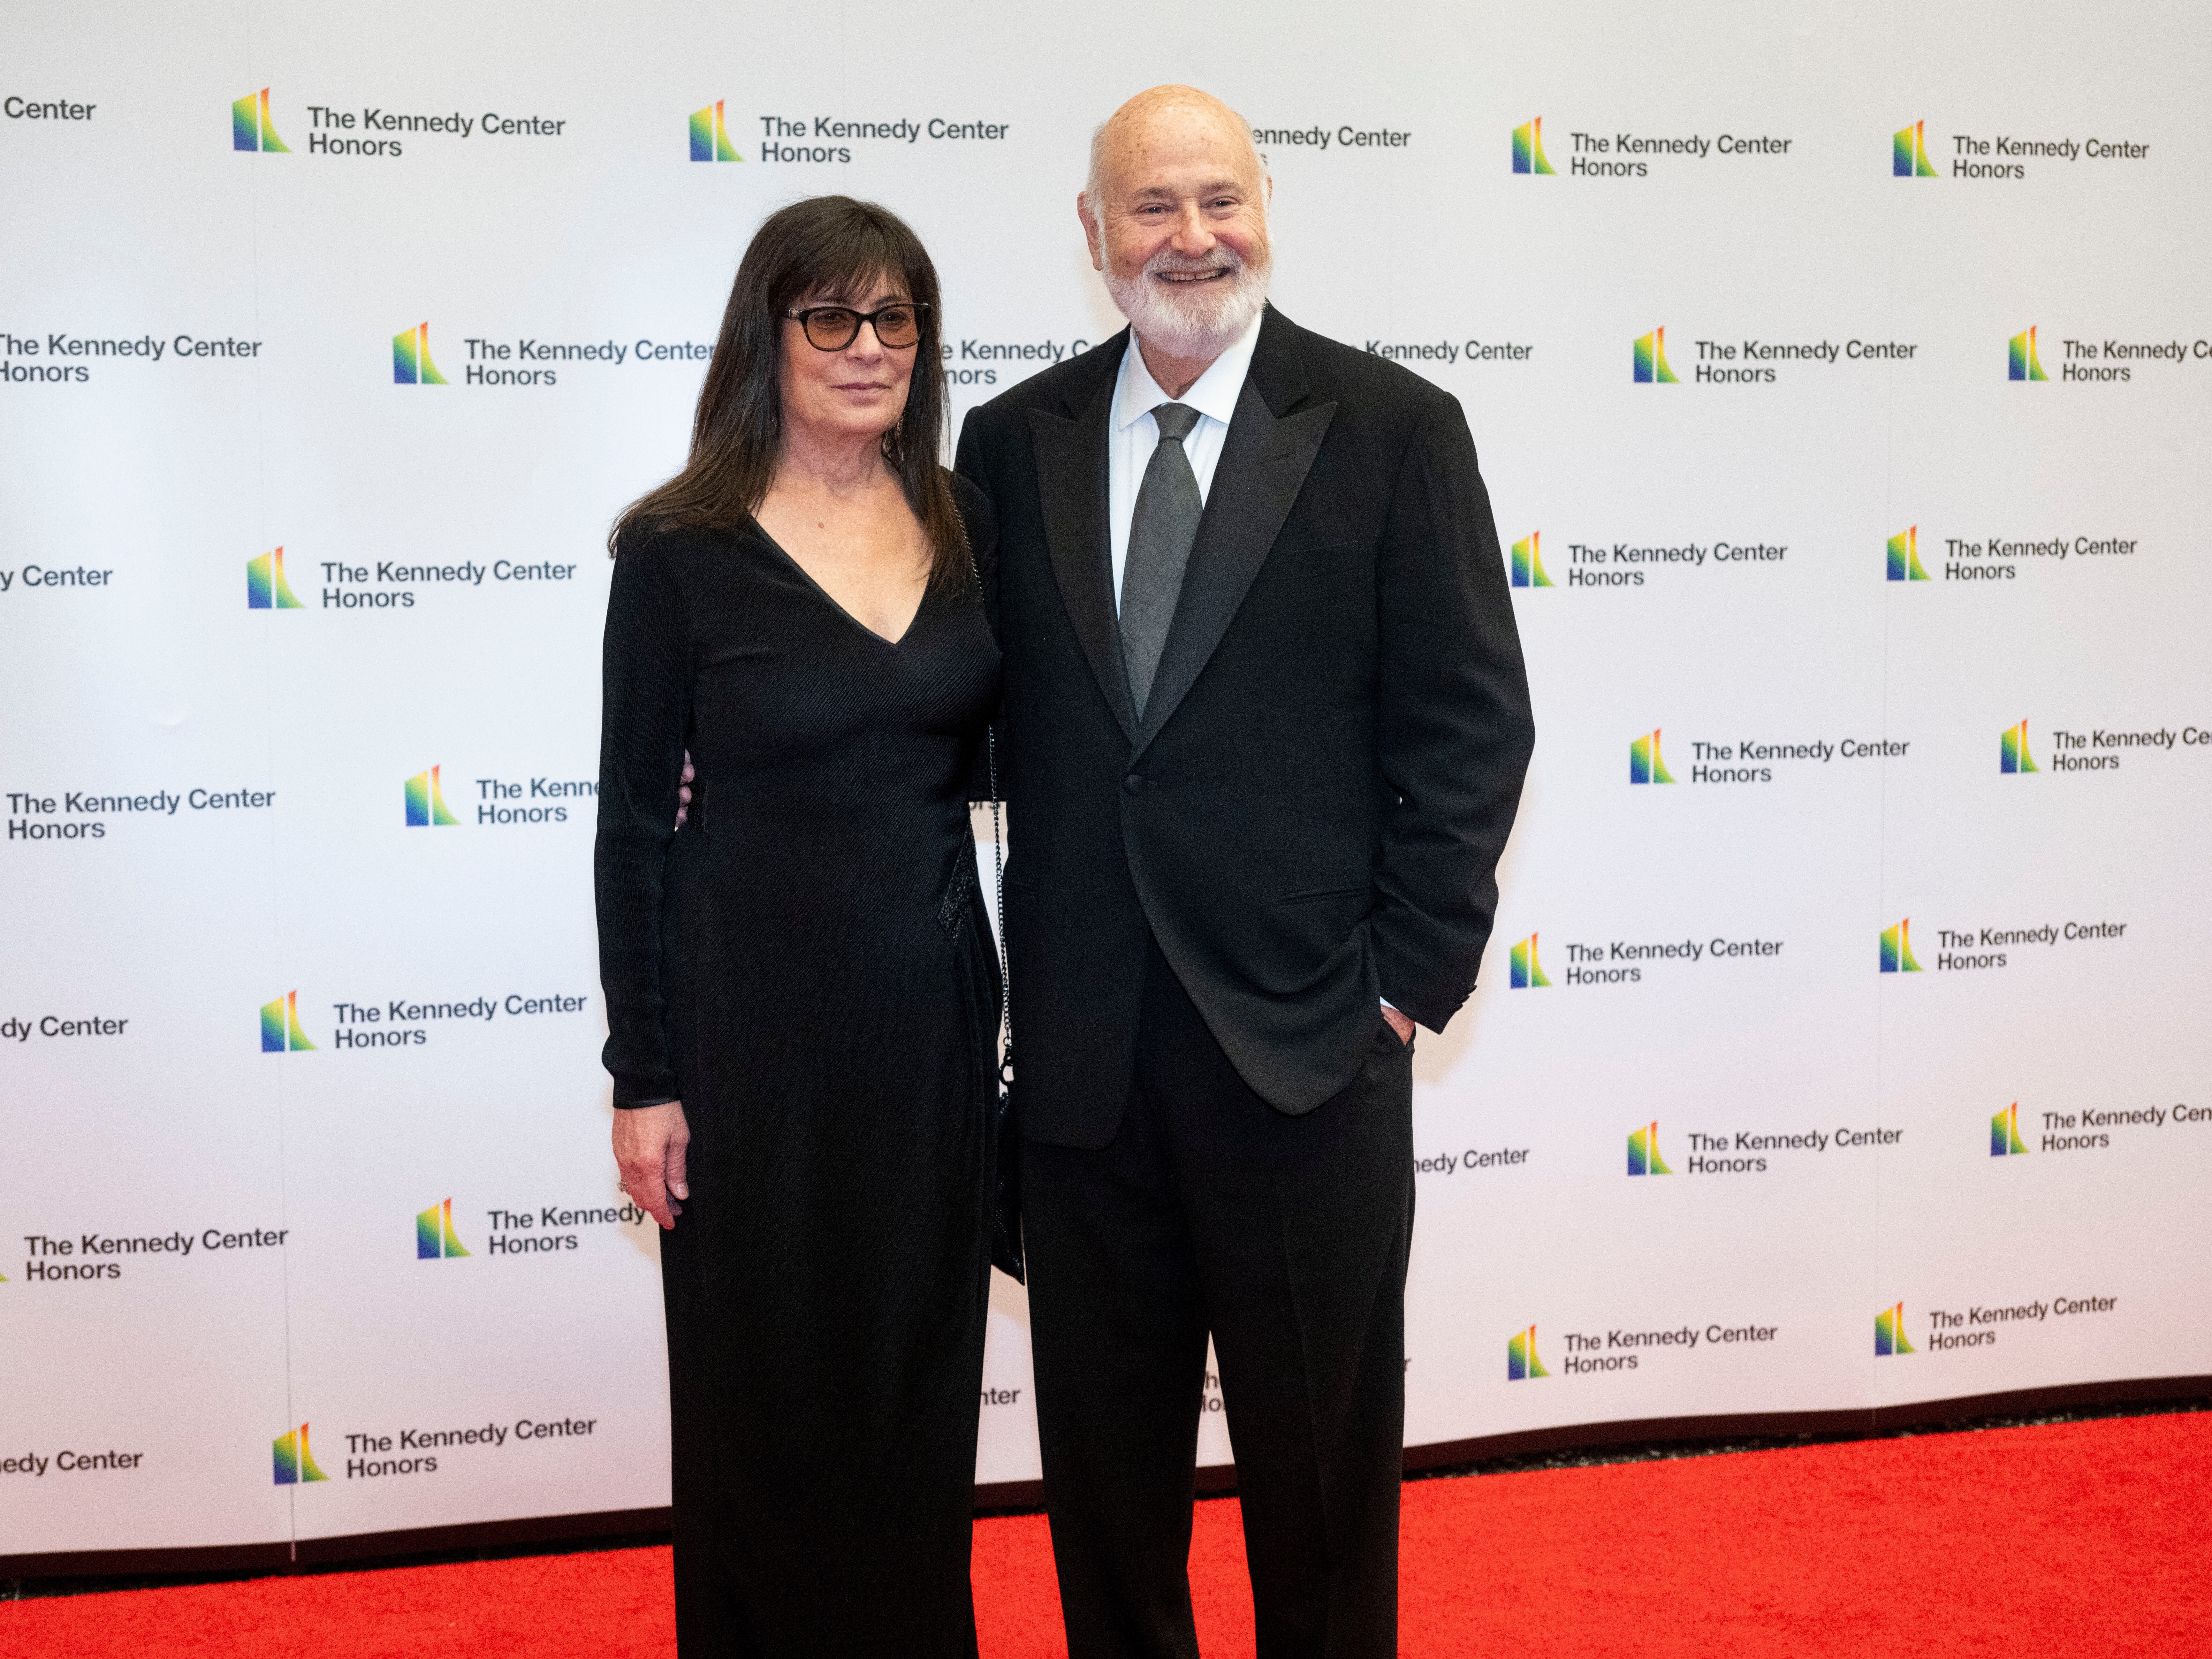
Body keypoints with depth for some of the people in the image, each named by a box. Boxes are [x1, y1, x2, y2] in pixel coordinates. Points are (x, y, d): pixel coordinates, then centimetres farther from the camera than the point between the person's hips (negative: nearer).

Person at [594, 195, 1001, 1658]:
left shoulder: (967, 527, 3)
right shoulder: (681, 552, -8)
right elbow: (635, 827, -6)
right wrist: (644, 1080, -7)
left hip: (934, 1011, 4)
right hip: (758, 1024, -3)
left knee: (923, 1384, 15)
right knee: (766, 1392, 10)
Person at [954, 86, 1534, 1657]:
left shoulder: (1393, 428, -2)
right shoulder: (1015, 441, 6)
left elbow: (1472, 723, -4)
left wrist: (1410, 977, -9)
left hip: (1308, 1049, -2)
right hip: (1085, 1049, 3)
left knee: (1323, 1454, 12)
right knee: (1103, 1453, 16)